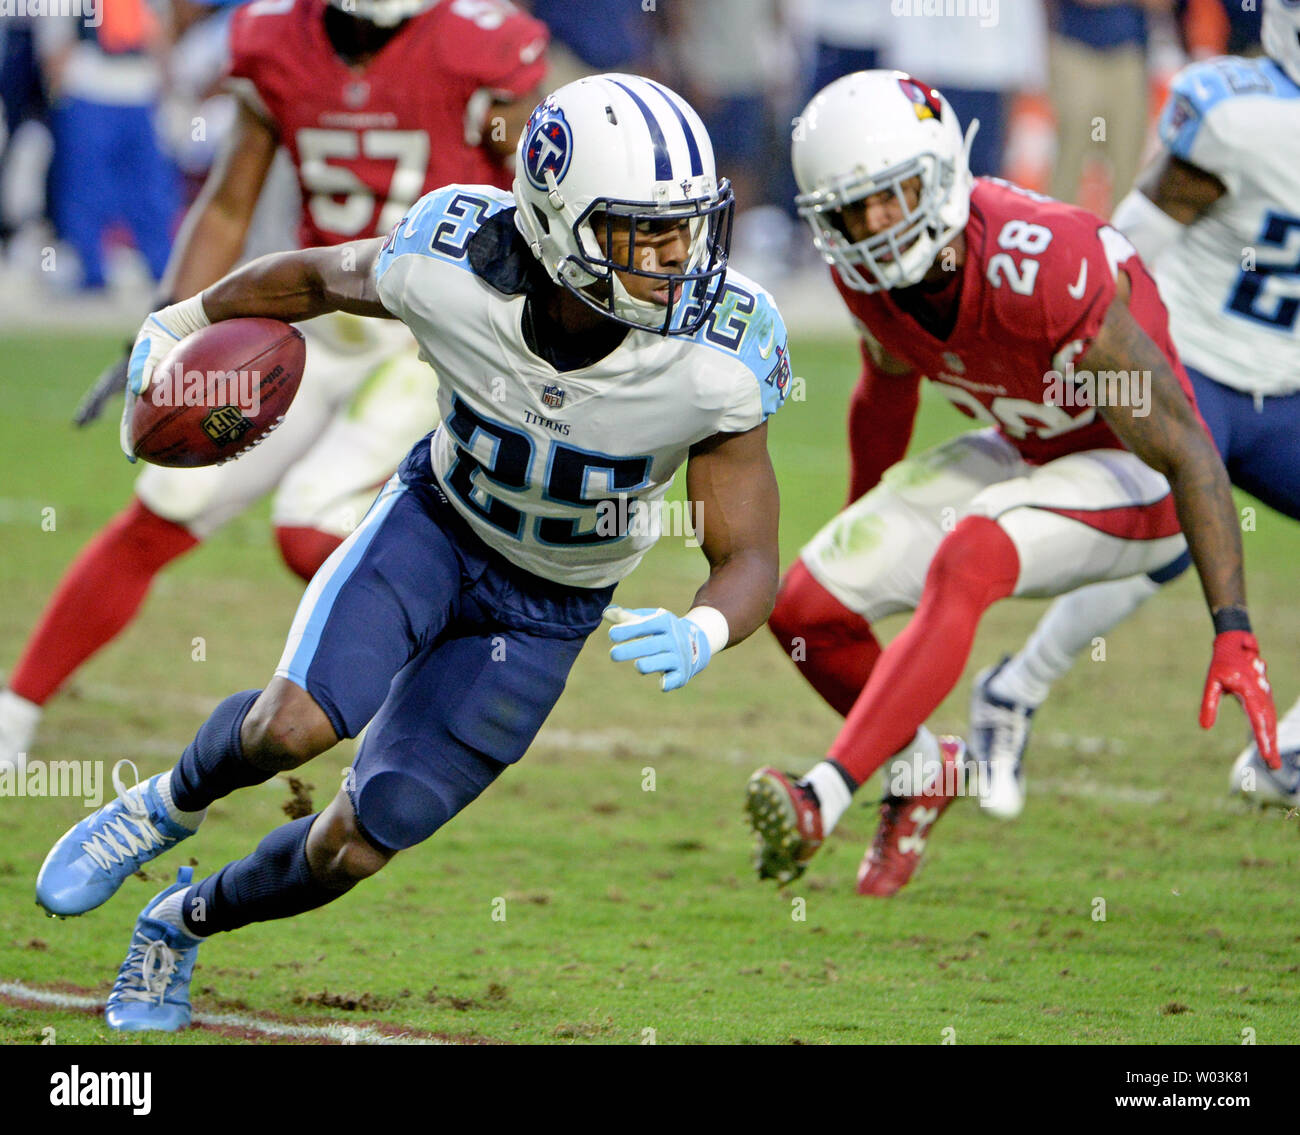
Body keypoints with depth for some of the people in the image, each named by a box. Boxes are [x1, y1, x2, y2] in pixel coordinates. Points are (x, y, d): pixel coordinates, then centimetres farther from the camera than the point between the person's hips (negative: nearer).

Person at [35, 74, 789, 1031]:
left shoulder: (719, 358, -31)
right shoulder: (452, 264, -28)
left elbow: (751, 563, -22)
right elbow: (317, 277, -5)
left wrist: (699, 636, -45)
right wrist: (182, 322, 11)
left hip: (545, 617, 0)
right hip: (439, 519, 0)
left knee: (355, 847, 0)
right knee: (291, 727, -25)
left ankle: (183, 924, 31)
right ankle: (170, 807, 10)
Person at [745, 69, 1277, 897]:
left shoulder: (1045, 273, -34)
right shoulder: (871, 273, -12)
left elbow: (1188, 454, -30)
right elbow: (887, 393, 13)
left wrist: (1234, 634, -34)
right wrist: (862, 533, 29)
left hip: (1130, 481, -8)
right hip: (1023, 454, 8)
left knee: (966, 559, -35)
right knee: (806, 607, -2)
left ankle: (828, 795, -39)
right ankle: (923, 768, 23)